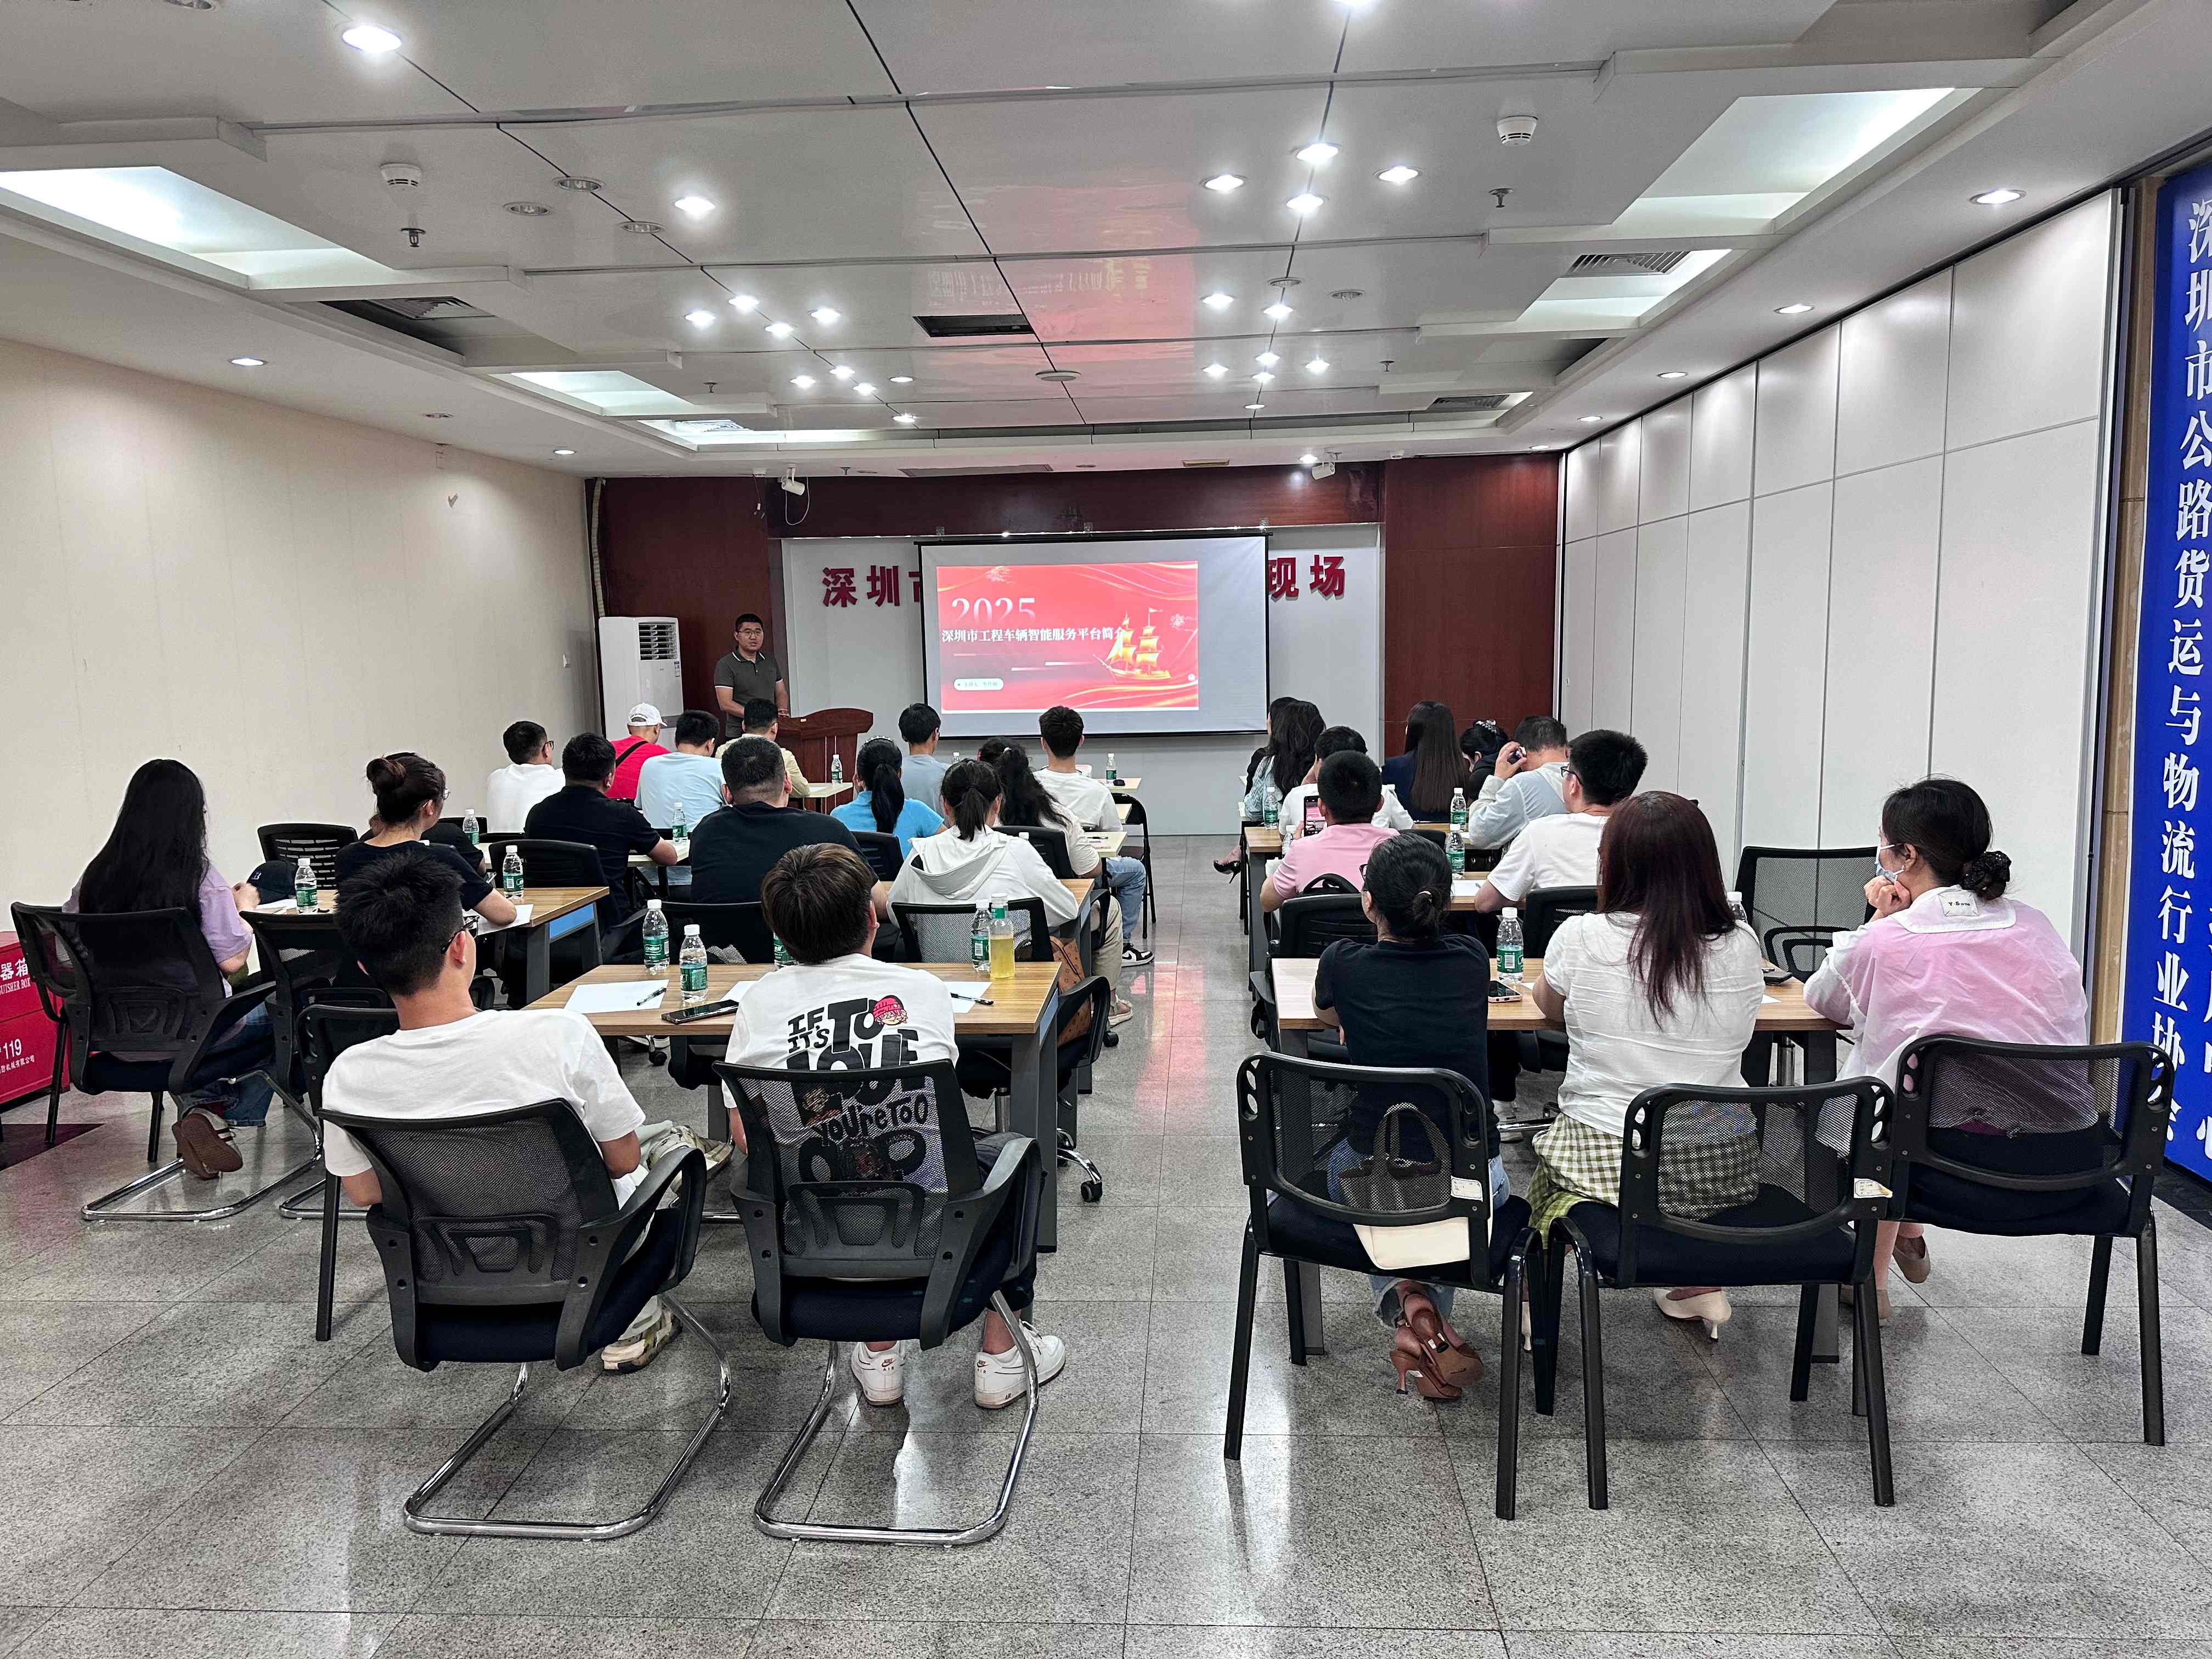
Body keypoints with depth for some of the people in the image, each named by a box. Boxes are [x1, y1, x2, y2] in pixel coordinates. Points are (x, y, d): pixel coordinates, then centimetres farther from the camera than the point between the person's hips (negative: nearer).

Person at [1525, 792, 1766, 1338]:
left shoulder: (1582, 937, -14)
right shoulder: (1740, 945, -6)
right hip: (1724, 1170, 3)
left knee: (1551, 1141, 30)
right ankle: (1703, 1283, 35)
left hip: (1609, 1165, -3)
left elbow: (1549, 1005, 8)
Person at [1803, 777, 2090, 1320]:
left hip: (1970, 1165, -5)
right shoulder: (2036, 925, 7)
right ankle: (1909, 1239, 53)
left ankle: (1873, 1280, 39)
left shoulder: (1883, 943, -6)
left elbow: (1820, 999, 13)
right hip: (2072, 1163, 5)